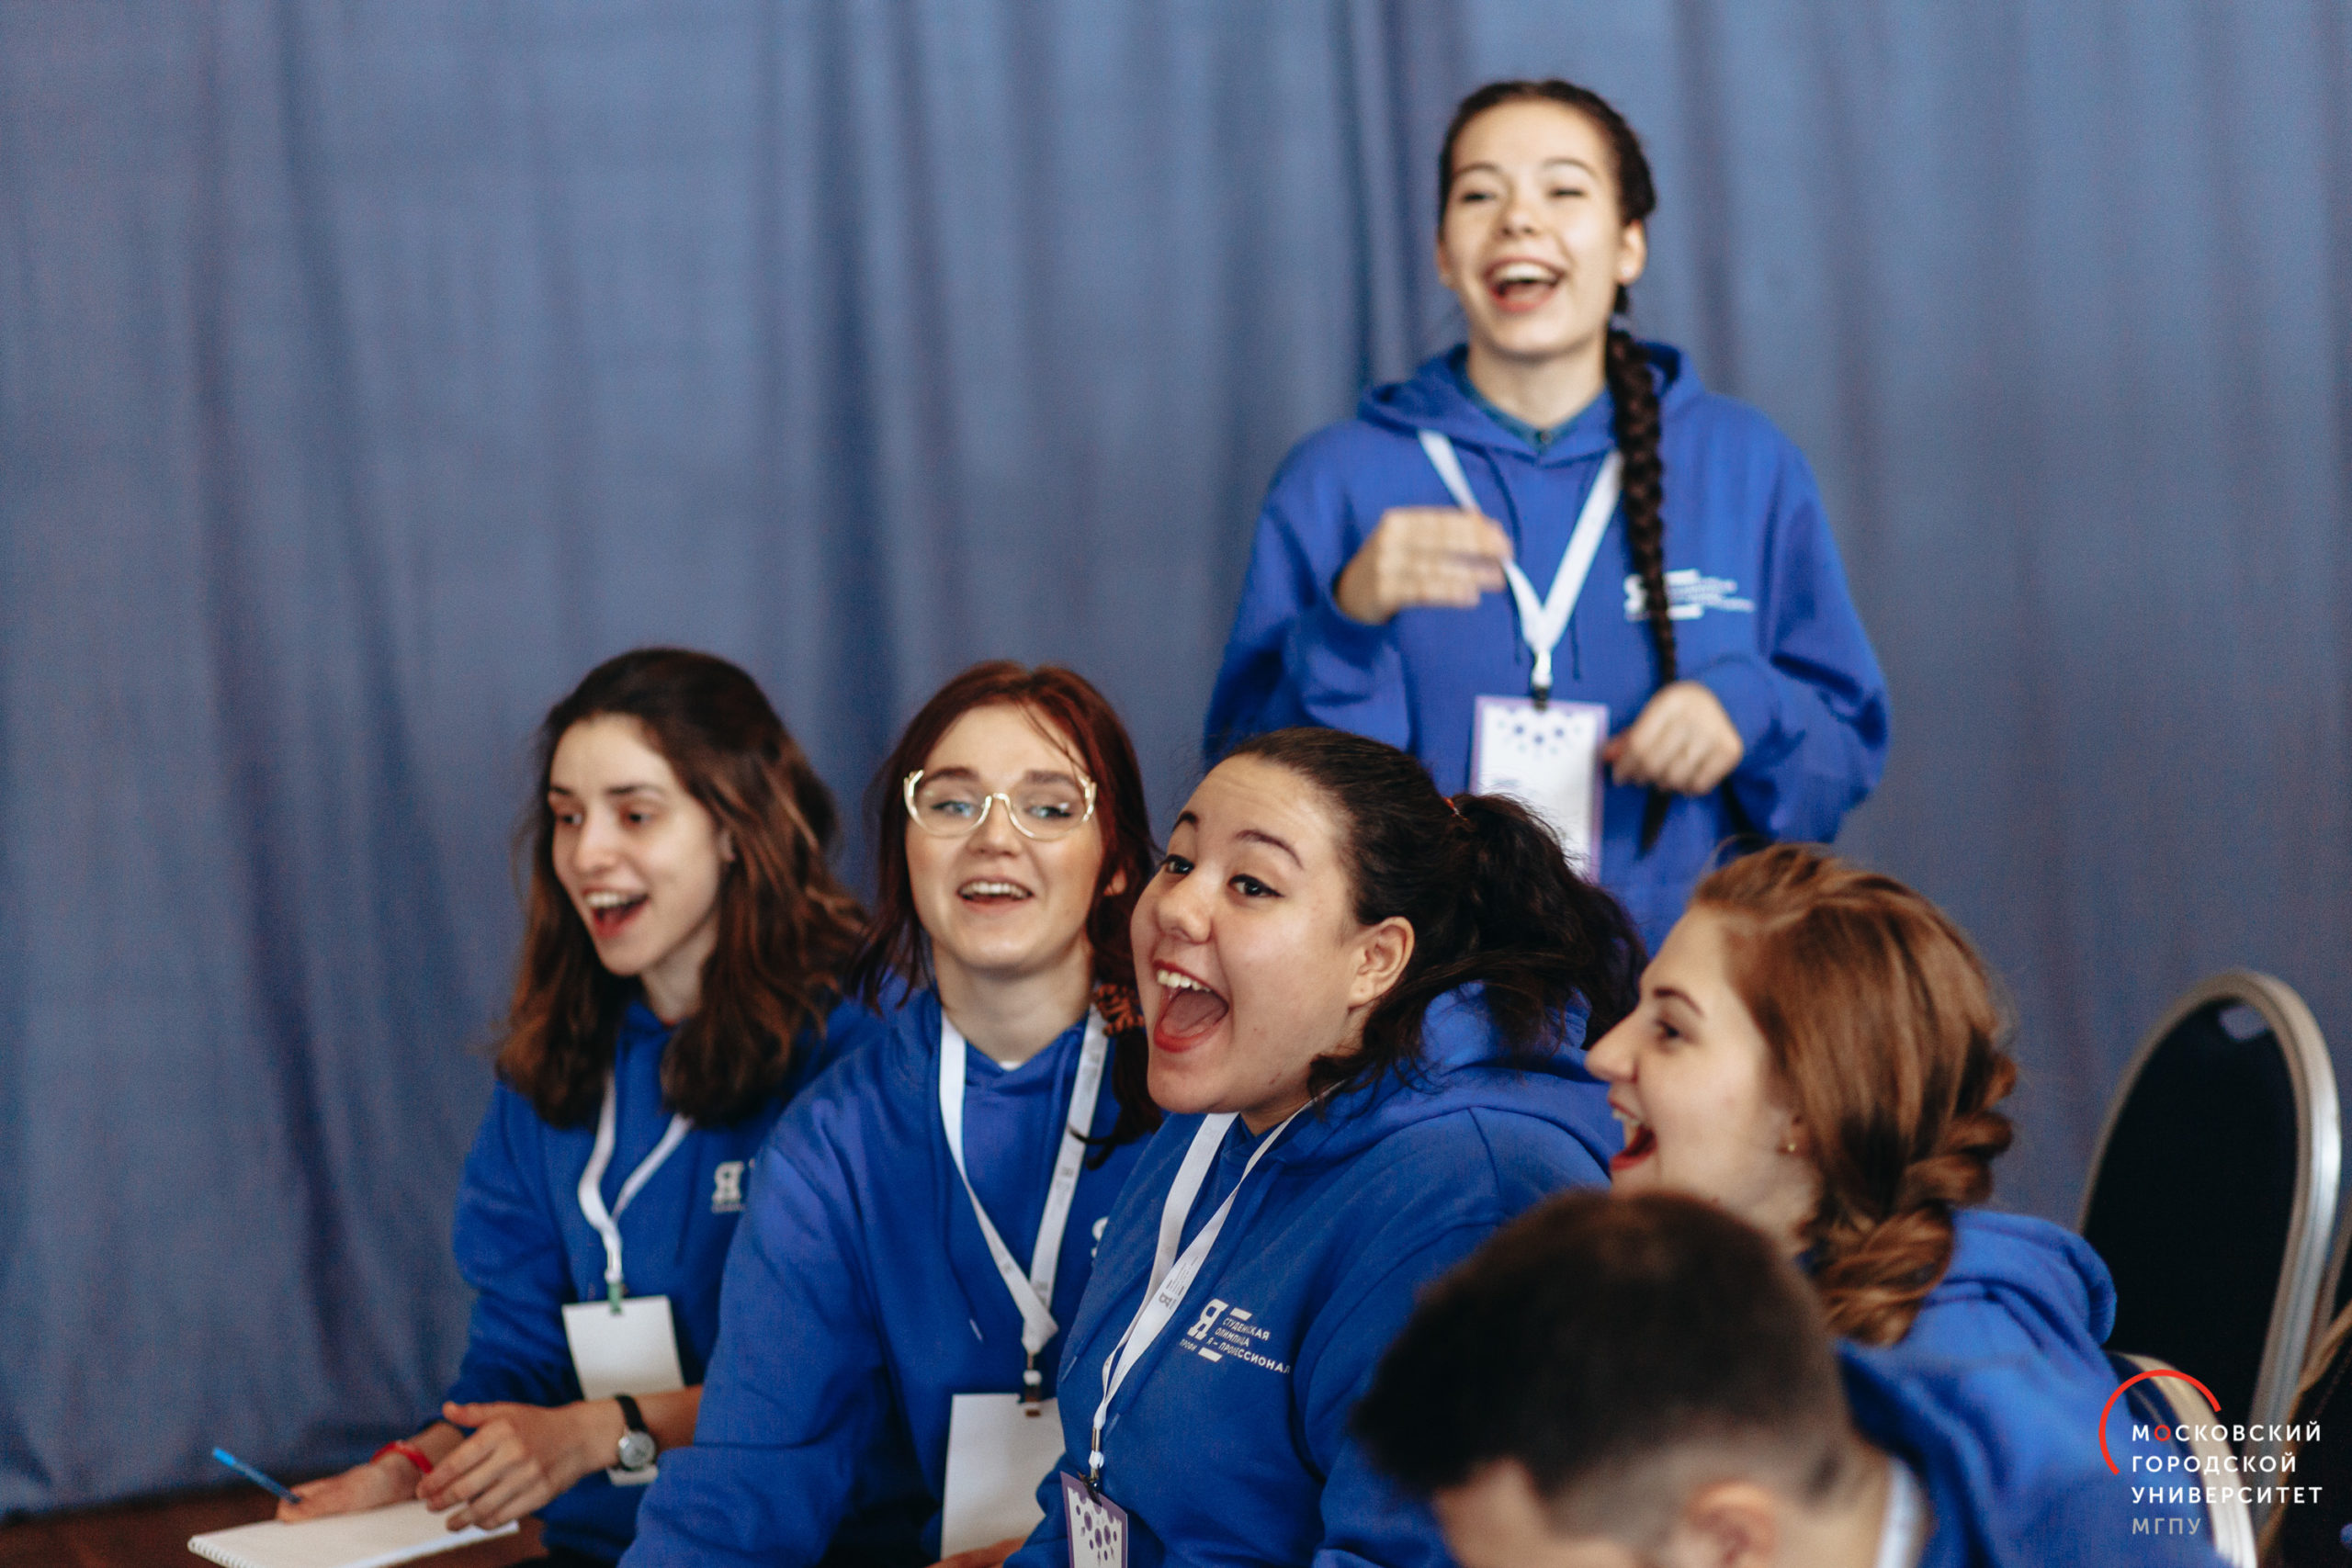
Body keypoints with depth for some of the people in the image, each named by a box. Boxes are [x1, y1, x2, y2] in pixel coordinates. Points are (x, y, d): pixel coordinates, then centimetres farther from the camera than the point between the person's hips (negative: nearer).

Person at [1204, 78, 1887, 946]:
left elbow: (1848, 746, 13)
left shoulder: (1748, 467, 9)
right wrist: (1346, 622, -13)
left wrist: (1746, 705, -7)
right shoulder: (1334, 479, 6)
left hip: (1679, 969, 1)